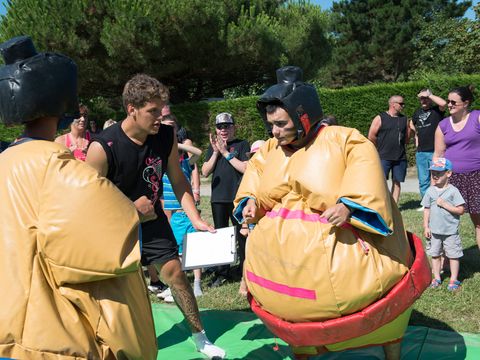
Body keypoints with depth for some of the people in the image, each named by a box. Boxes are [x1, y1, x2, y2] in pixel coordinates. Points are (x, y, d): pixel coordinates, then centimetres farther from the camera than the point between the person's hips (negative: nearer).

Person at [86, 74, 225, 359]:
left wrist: (196, 219, -7)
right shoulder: (102, 148, -26)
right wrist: (132, 209, -19)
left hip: (152, 219, 4)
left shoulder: (167, 136, -12)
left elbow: (178, 179, 0)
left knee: (174, 272, 7)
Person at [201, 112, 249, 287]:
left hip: (238, 197, -4)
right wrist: (216, 152, -6)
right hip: (218, 198, 5)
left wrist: (226, 153, -12)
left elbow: (246, 168, -13)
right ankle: (221, 273, 21)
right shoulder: (213, 146, 13)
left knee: (241, 234, 1)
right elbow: (205, 172, 5)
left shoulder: (242, 145, 0)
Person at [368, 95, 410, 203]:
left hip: (400, 157, 5)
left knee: (397, 182, 7)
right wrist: (382, 147, 5)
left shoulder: (404, 119, 13)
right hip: (383, 157, -4)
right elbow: (371, 137, -3)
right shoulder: (380, 118, -2)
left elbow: (407, 137, 19)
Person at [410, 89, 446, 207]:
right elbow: (411, 124, 32)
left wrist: (429, 94, -17)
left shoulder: (437, 110, -4)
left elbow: (443, 103, -28)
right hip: (421, 152, 6)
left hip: (435, 152, -6)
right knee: (423, 181, 12)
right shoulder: (418, 112, 13)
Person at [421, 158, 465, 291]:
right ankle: (437, 277, 26)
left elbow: (461, 210, -12)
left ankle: (454, 279, 19)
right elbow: (426, 210, 6)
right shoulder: (430, 191, 2)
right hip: (434, 231, 4)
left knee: (453, 255, 5)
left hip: (450, 231, -3)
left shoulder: (453, 191, -8)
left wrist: (445, 204, -19)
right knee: (435, 254, 12)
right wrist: (426, 227, 3)